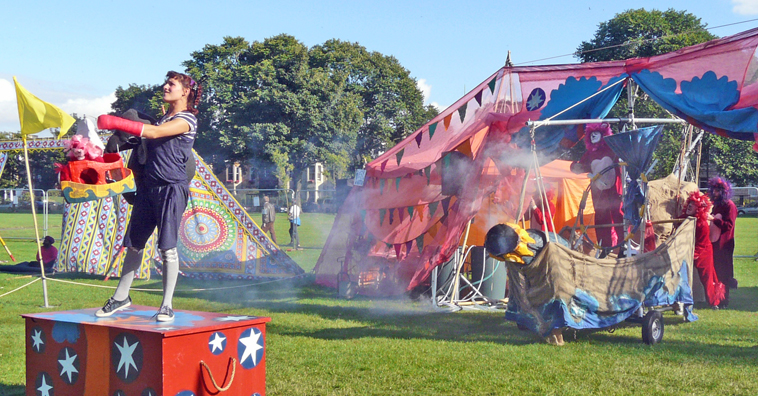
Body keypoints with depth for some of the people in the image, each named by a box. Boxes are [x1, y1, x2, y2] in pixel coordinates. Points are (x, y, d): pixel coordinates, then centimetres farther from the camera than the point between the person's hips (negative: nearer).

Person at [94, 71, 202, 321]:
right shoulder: (164, 118, 21)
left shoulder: (186, 120, -6)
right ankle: (121, 297, 17)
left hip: (172, 188, -8)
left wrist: (116, 123, -22)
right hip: (148, 186, 8)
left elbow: (153, 133, -19)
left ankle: (167, 305, -2)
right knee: (134, 243, 8)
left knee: (167, 246, -9)